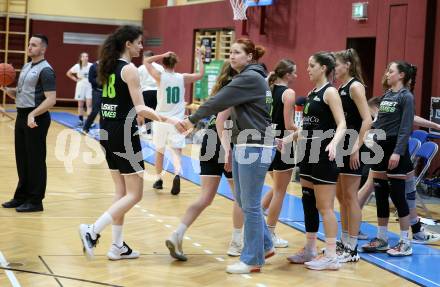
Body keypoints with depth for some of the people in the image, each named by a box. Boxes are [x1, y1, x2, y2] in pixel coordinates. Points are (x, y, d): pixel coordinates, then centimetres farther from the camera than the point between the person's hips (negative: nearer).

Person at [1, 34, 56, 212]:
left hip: (36, 118, -9)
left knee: (35, 160, -2)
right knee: (22, 159, 14)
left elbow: (51, 100, -20)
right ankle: (22, 196, 24)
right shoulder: (26, 67, 15)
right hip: (21, 116, 9)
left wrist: (33, 114, -30)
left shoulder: (45, 70, -12)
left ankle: (35, 201, 6)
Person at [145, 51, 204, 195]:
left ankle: (158, 179, 28)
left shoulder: (160, 77, -8)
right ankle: (177, 174, -29)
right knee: (176, 151, -3)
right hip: (177, 121, 0)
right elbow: (200, 74, 9)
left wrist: (163, 55, -5)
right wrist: (199, 58, 19)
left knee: (159, 151, 17)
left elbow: (146, 61, 1)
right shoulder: (183, 78, -3)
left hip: (161, 120, 0)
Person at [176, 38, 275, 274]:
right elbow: (223, 103, 16)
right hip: (242, 146, 10)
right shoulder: (248, 78, 16)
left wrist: (192, 120, -11)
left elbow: (219, 102, -17)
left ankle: (252, 260, 5)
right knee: (243, 200, 16)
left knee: (250, 204, -3)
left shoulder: (250, 78, -14)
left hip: (255, 148, -10)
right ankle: (264, 245, 28)